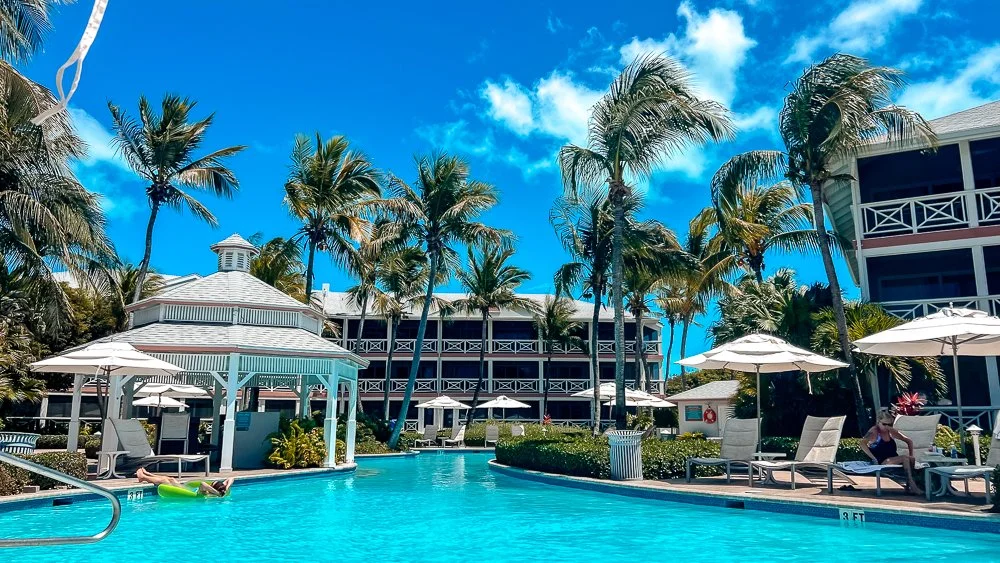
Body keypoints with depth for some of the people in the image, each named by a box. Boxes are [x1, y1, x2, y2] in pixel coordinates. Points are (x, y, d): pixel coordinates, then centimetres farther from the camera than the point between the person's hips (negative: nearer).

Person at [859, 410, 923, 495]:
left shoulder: (891, 432, 12)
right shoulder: (874, 432, -7)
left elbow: (909, 441, 20)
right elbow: (862, 443, -24)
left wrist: (911, 456, 7)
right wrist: (873, 458, -24)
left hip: (893, 459, 7)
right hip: (881, 462, -7)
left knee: (912, 459, -20)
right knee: (905, 458, -25)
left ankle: (909, 484, -10)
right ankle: (913, 487, -26)